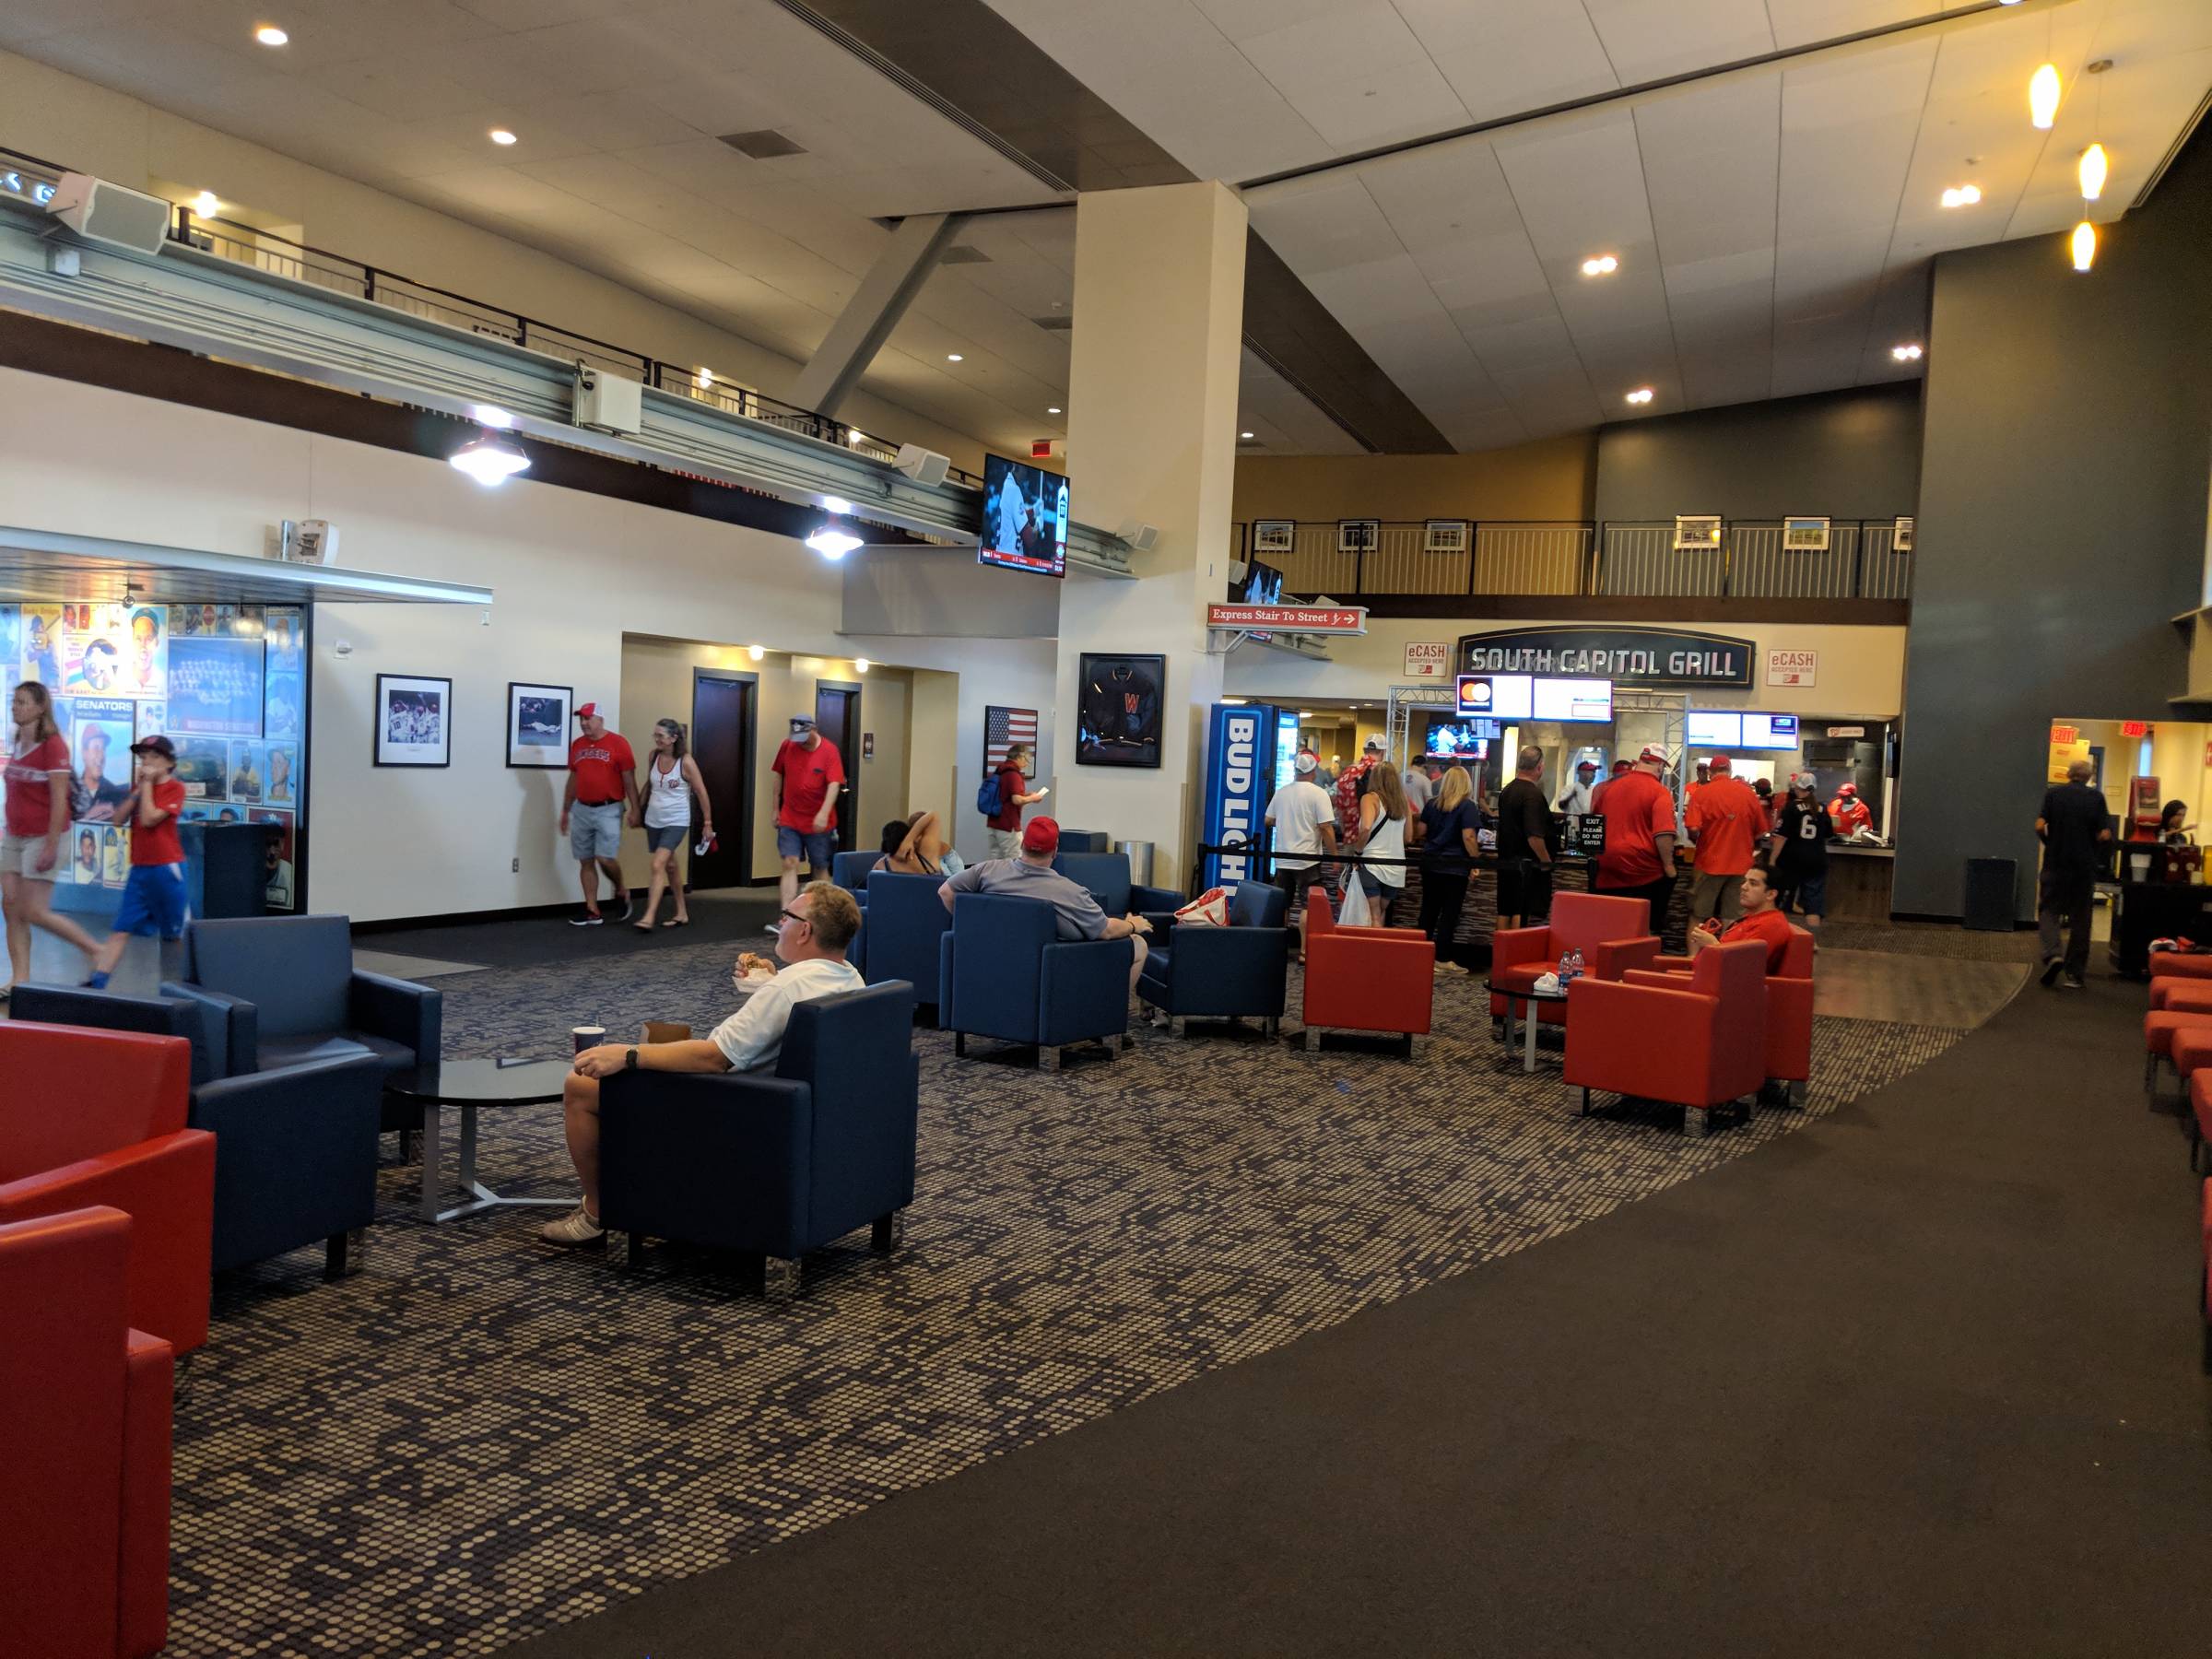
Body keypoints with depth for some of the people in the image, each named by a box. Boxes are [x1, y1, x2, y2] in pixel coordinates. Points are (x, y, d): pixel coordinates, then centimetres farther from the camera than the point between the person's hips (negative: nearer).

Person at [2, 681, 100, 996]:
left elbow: (59, 801, -17)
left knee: (35, 913, -7)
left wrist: (51, 846, -19)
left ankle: (99, 953, 8)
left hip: (41, 838, -8)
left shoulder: (53, 745, -14)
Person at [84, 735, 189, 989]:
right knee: (121, 929, 0)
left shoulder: (174, 788, -7)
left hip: (166, 869, -6)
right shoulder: (139, 785, 13)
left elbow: (149, 819, -18)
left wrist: (148, 784, -12)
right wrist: (137, 790, -6)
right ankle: (97, 982, -3)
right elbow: (120, 818, 2)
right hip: (139, 869, 6)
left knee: (177, 932, 4)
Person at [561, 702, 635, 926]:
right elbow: (573, 780, 17)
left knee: (605, 858, -12)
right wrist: (565, 811, 18)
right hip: (582, 810, 5)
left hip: (608, 810, -5)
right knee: (586, 862, 5)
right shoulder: (577, 745, 10)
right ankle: (592, 912, 10)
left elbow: (629, 780, -6)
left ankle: (621, 890, 17)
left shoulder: (618, 743, -6)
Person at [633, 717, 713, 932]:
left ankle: (649, 918, -19)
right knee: (670, 866, 15)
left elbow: (701, 793, -8)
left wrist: (707, 823, -5)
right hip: (653, 820, 6)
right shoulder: (653, 756, 0)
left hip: (676, 822, -6)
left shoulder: (686, 762, -14)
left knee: (658, 865, -18)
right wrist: (638, 810, 16)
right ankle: (682, 914, 27)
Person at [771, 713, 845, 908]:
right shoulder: (786, 746, 0)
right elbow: (779, 776, 10)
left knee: (820, 868, 10)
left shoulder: (829, 751, -10)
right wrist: (776, 808, 10)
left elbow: (834, 784, -18)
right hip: (789, 820, 2)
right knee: (790, 864, -7)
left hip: (818, 822, -2)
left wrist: (824, 813, -30)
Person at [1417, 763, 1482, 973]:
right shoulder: (1468, 806, -9)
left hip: (1431, 865, 5)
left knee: (1428, 910, 12)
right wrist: (1475, 861, -8)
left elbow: (1421, 832, 13)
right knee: (1450, 914, 1)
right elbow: (1468, 837, -16)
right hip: (1455, 867, -5)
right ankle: (1442, 959, 2)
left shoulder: (1433, 804, 8)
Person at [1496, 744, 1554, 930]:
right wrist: (1547, 862, -12)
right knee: (1521, 914, -4)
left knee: (1504, 911, 11)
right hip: (1527, 863, -8)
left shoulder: (1506, 791, 10)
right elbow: (1534, 836, -23)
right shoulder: (1533, 794, -17)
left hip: (1505, 860, 8)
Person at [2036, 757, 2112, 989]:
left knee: (2048, 910, 10)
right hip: (2085, 866, 1)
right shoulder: (2096, 798, -1)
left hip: (2055, 864, -1)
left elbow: (2040, 826, -9)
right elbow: (2105, 835, -8)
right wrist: (2094, 852, 12)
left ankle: (2052, 955, -15)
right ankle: (2074, 973, 9)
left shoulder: (2053, 793, -1)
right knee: (2080, 919, 8)